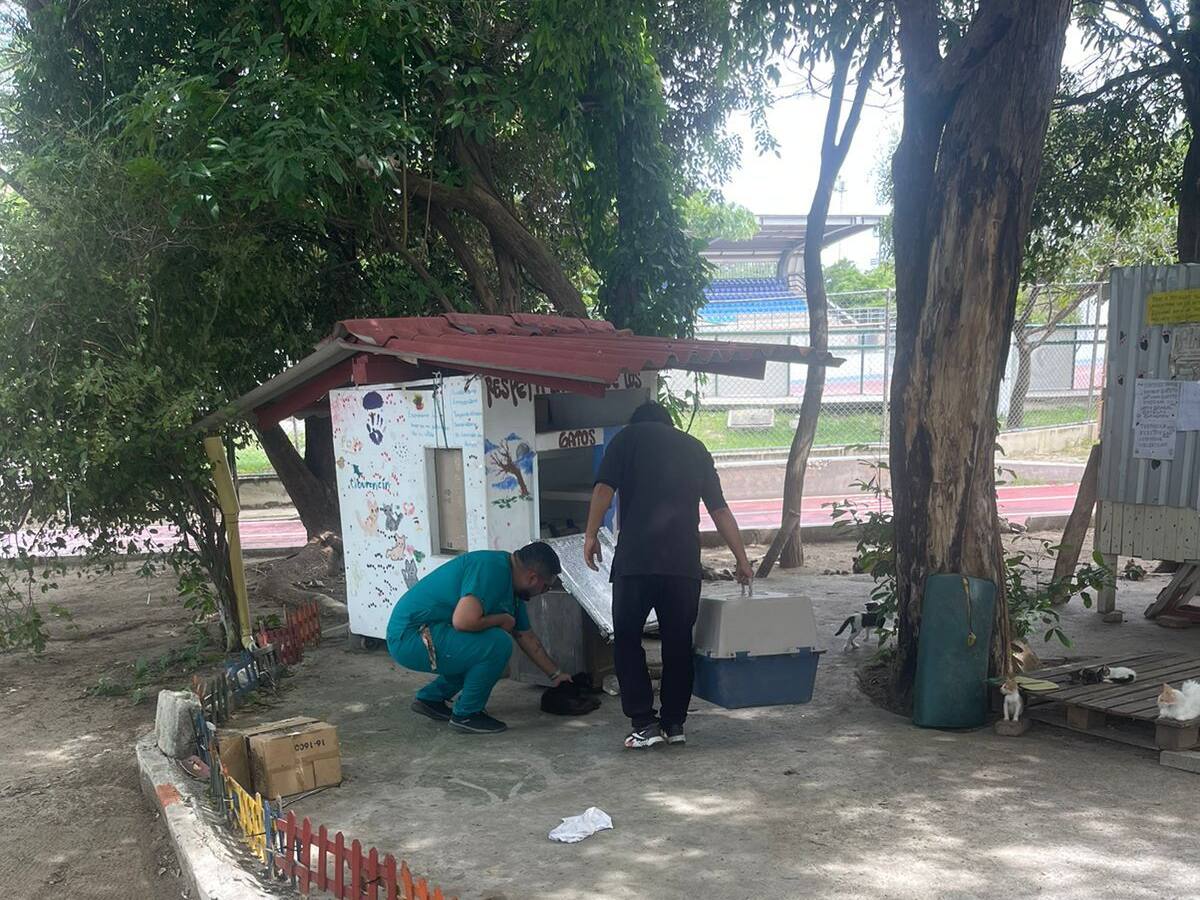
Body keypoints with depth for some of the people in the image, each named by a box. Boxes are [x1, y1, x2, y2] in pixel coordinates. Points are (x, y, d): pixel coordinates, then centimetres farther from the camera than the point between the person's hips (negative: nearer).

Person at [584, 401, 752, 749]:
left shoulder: (628, 437, 11)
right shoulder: (694, 446, 20)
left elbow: (604, 488, -4)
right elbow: (720, 509, 18)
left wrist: (591, 535, 2)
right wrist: (742, 558, 22)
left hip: (636, 557, -3)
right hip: (685, 561, 4)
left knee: (627, 639, 7)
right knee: (678, 642, 14)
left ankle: (644, 724, 2)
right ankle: (674, 723, 17)